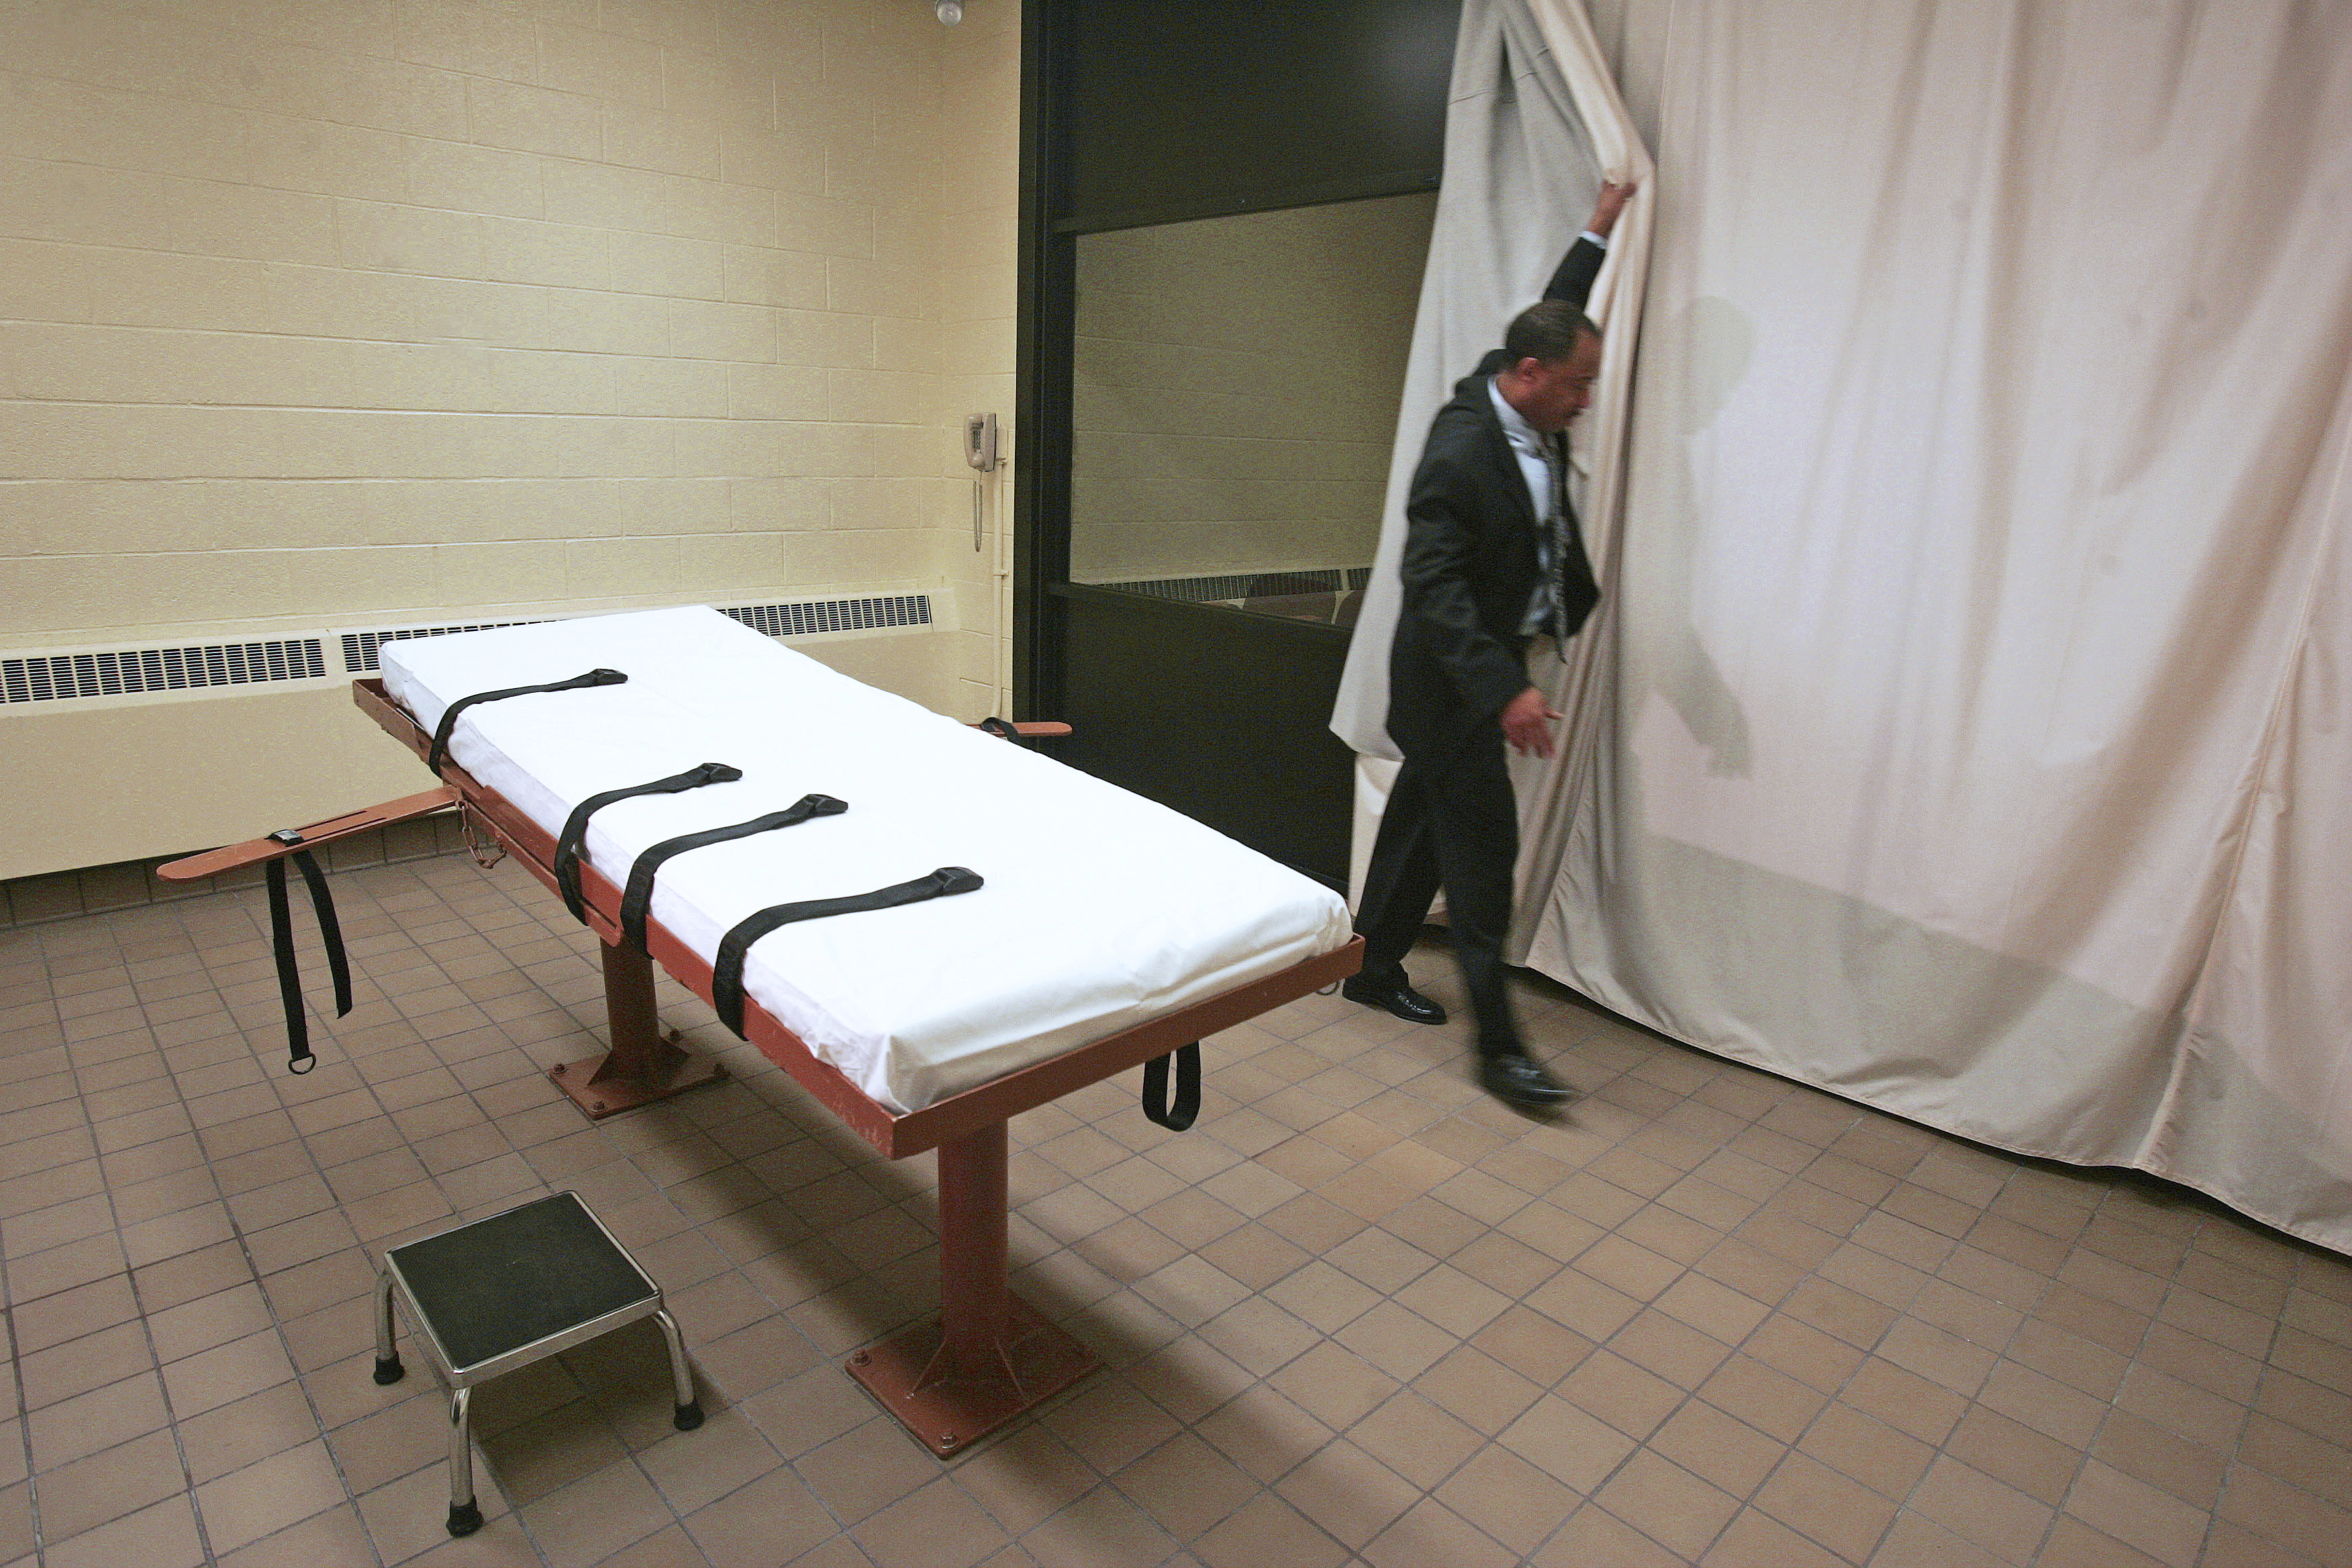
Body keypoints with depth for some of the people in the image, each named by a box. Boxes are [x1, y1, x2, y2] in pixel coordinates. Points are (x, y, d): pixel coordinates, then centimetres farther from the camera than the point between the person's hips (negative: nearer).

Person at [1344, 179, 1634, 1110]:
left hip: (1486, 665, 10)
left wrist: (1599, 232, 29)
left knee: (1426, 821, 17)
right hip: (1455, 681, -10)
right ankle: (1498, 1046, 2)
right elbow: (1434, 586, -29)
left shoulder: (1520, 404, 4)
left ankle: (1373, 970, 32)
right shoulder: (1460, 454, -24)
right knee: (1484, 848, -7)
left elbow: (1553, 312, 25)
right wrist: (1503, 692, -35)